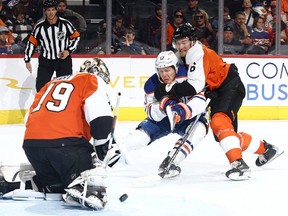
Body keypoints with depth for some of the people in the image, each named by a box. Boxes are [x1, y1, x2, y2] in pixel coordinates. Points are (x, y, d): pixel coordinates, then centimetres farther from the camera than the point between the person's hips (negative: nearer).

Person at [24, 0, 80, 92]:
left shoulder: (65, 24, -10)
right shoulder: (40, 26, -7)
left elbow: (76, 36, 3)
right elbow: (31, 42, 2)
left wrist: (69, 51, -8)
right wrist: (27, 60, 0)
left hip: (63, 59, -1)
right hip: (46, 60, 1)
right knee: (41, 87, -4)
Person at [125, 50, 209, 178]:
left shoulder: (186, 76, -24)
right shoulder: (152, 84, -14)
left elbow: (200, 101, -33)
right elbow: (151, 113, -17)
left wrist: (183, 111, -52)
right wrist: (163, 105, -39)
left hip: (188, 118, -2)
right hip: (161, 119, 2)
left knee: (199, 127, -36)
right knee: (138, 137, -18)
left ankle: (170, 162, -36)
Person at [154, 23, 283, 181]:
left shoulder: (199, 54, -25)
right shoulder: (182, 55, 5)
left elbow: (195, 85, -34)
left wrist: (169, 90, -36)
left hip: (230, 87, -10)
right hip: (215, 93, 10)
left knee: (219, 123, -32)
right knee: (222, 134, 12)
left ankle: (239, 164, -41)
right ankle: (265, 149, 32)